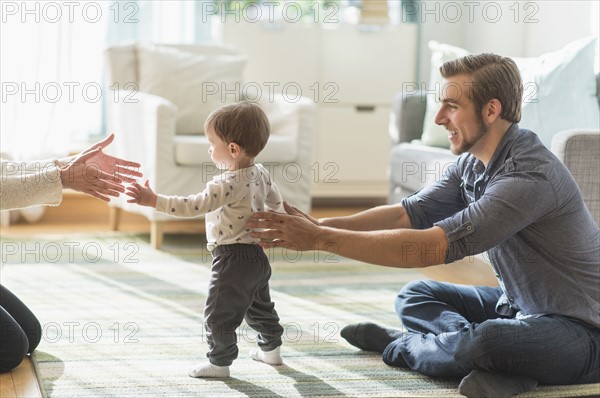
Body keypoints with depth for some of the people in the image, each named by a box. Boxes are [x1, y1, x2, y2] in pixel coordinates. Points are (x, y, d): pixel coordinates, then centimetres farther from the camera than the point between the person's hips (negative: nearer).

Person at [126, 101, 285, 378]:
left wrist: (154, 200, -28)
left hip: (232, 257, -9)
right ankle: (271, 350, 38)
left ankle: (219, 362, 11)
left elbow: (193, 207, -28)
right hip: (257, 255, 9)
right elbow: (276, 203, 16)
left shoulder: (227, 185, -25)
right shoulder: (260, 173, 1)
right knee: (259, 305, 25)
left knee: (219, 313, 3)